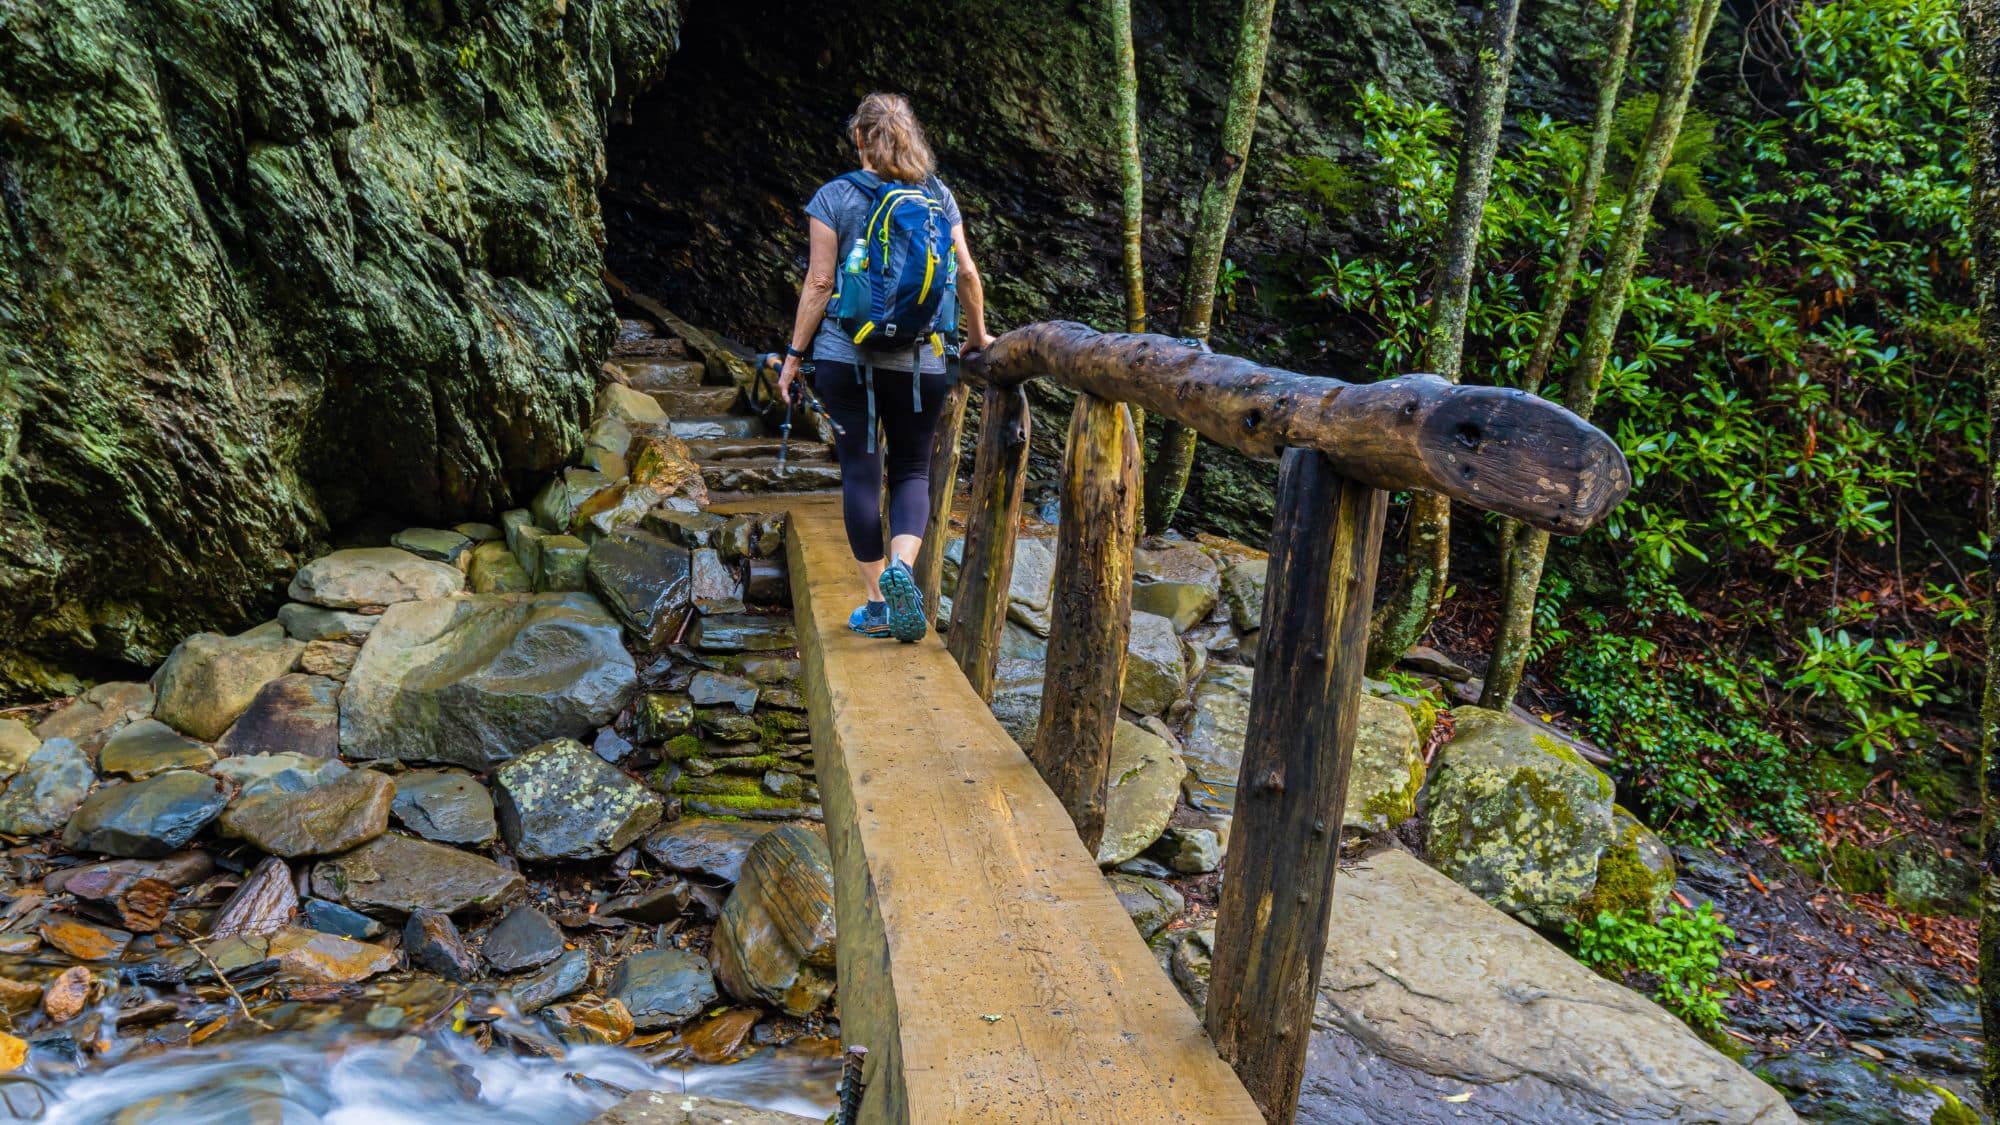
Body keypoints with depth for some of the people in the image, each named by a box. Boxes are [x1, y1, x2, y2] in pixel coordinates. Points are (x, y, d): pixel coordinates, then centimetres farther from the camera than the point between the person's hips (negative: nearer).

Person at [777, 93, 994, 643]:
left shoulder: (833, 196, 0)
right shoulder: (938, 196, 6)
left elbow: (819, 283, -4)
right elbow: (966, 274, 6)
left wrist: (794, 354, 3)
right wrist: (977, 335, 21)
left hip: (846, 355, -1)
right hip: (920, 362, 2)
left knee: (860, 471, 5)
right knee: (912, 470, 11)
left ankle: (875, 601, 9)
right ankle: (900, 564, -16)